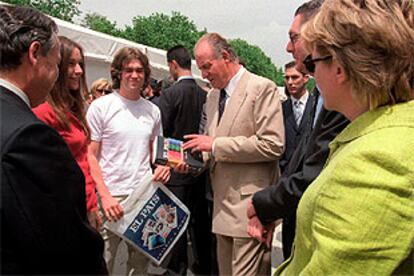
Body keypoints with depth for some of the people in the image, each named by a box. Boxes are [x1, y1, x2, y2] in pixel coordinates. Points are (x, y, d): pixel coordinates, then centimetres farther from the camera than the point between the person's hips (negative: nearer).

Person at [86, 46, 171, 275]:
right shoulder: (101, 106, -4)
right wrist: (105, 196, -15)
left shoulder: (153, 110, 9)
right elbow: (90, 156, -6)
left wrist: (162, 166, -2)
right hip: (111, 196, -4)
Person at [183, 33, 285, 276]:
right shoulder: (213, 96, 15)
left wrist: (216, 144, -18)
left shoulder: (262, 88, -10)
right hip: (223, 204, 8)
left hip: (250, 204, -8)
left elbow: (272, 145, -19)